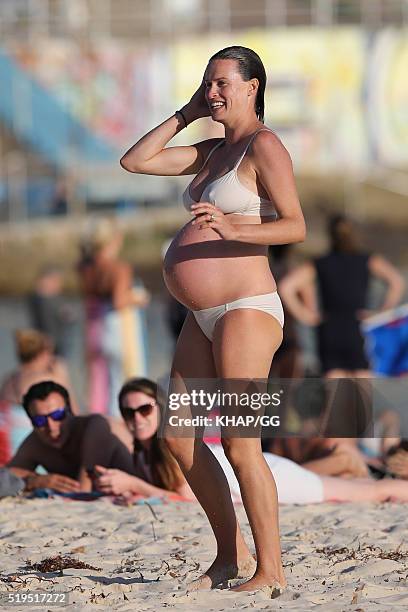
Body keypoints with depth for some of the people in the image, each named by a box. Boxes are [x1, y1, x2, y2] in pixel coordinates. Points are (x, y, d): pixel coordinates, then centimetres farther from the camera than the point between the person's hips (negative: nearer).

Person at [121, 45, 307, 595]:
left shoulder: (264, 147, -8)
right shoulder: (213, 152, 18)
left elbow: (296, 226, -18)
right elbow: (135, 161, 19)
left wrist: (232, 228, -32)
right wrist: (187, 115, 14)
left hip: (247, 311, -10)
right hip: (205, 320, 10)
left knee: (239, 445, -11)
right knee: (178, 435, 9)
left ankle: (271, 570, -4)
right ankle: (232, 555, 16)